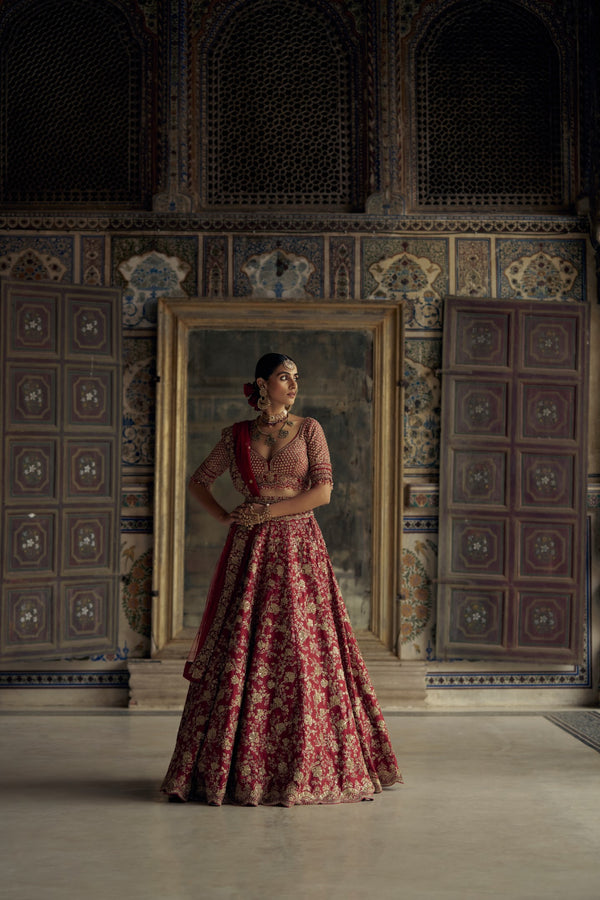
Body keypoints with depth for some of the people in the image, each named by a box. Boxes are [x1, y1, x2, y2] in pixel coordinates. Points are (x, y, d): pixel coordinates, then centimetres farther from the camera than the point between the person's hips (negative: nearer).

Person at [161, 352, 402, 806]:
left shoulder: (309, 429, 4)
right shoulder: (236, 436, 9)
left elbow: (323, 491, -5)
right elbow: (198, 481, 18)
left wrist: (267, 510, -10)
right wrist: (225, 517, 3)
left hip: (299, 550, -1)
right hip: (250, 552, 2)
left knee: (301, 654, -3)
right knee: (239, 655, 0)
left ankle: (309, 765, 8)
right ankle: (235, 767, 9)